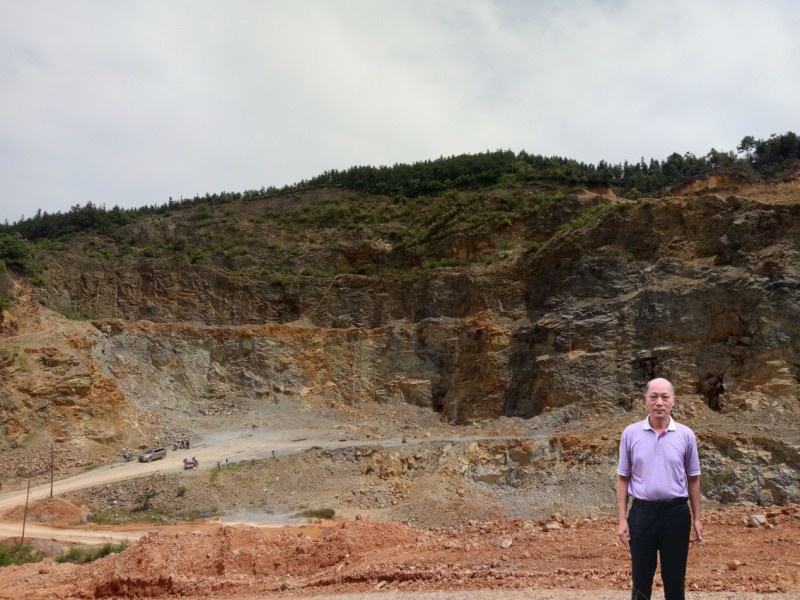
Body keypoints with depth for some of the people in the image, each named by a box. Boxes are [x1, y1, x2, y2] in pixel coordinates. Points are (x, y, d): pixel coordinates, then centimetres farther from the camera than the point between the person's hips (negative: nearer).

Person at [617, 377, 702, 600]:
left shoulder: (686, 435, -1)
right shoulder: (631, 433, -3)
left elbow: (693, 479, 7)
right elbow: (623, 478, 1)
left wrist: (696, 518, 5)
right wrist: (622, 519, -4)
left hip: (676, 513, 0)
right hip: (642, 512, 0)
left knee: (675, 580, 10)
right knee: (641, 580, 10)